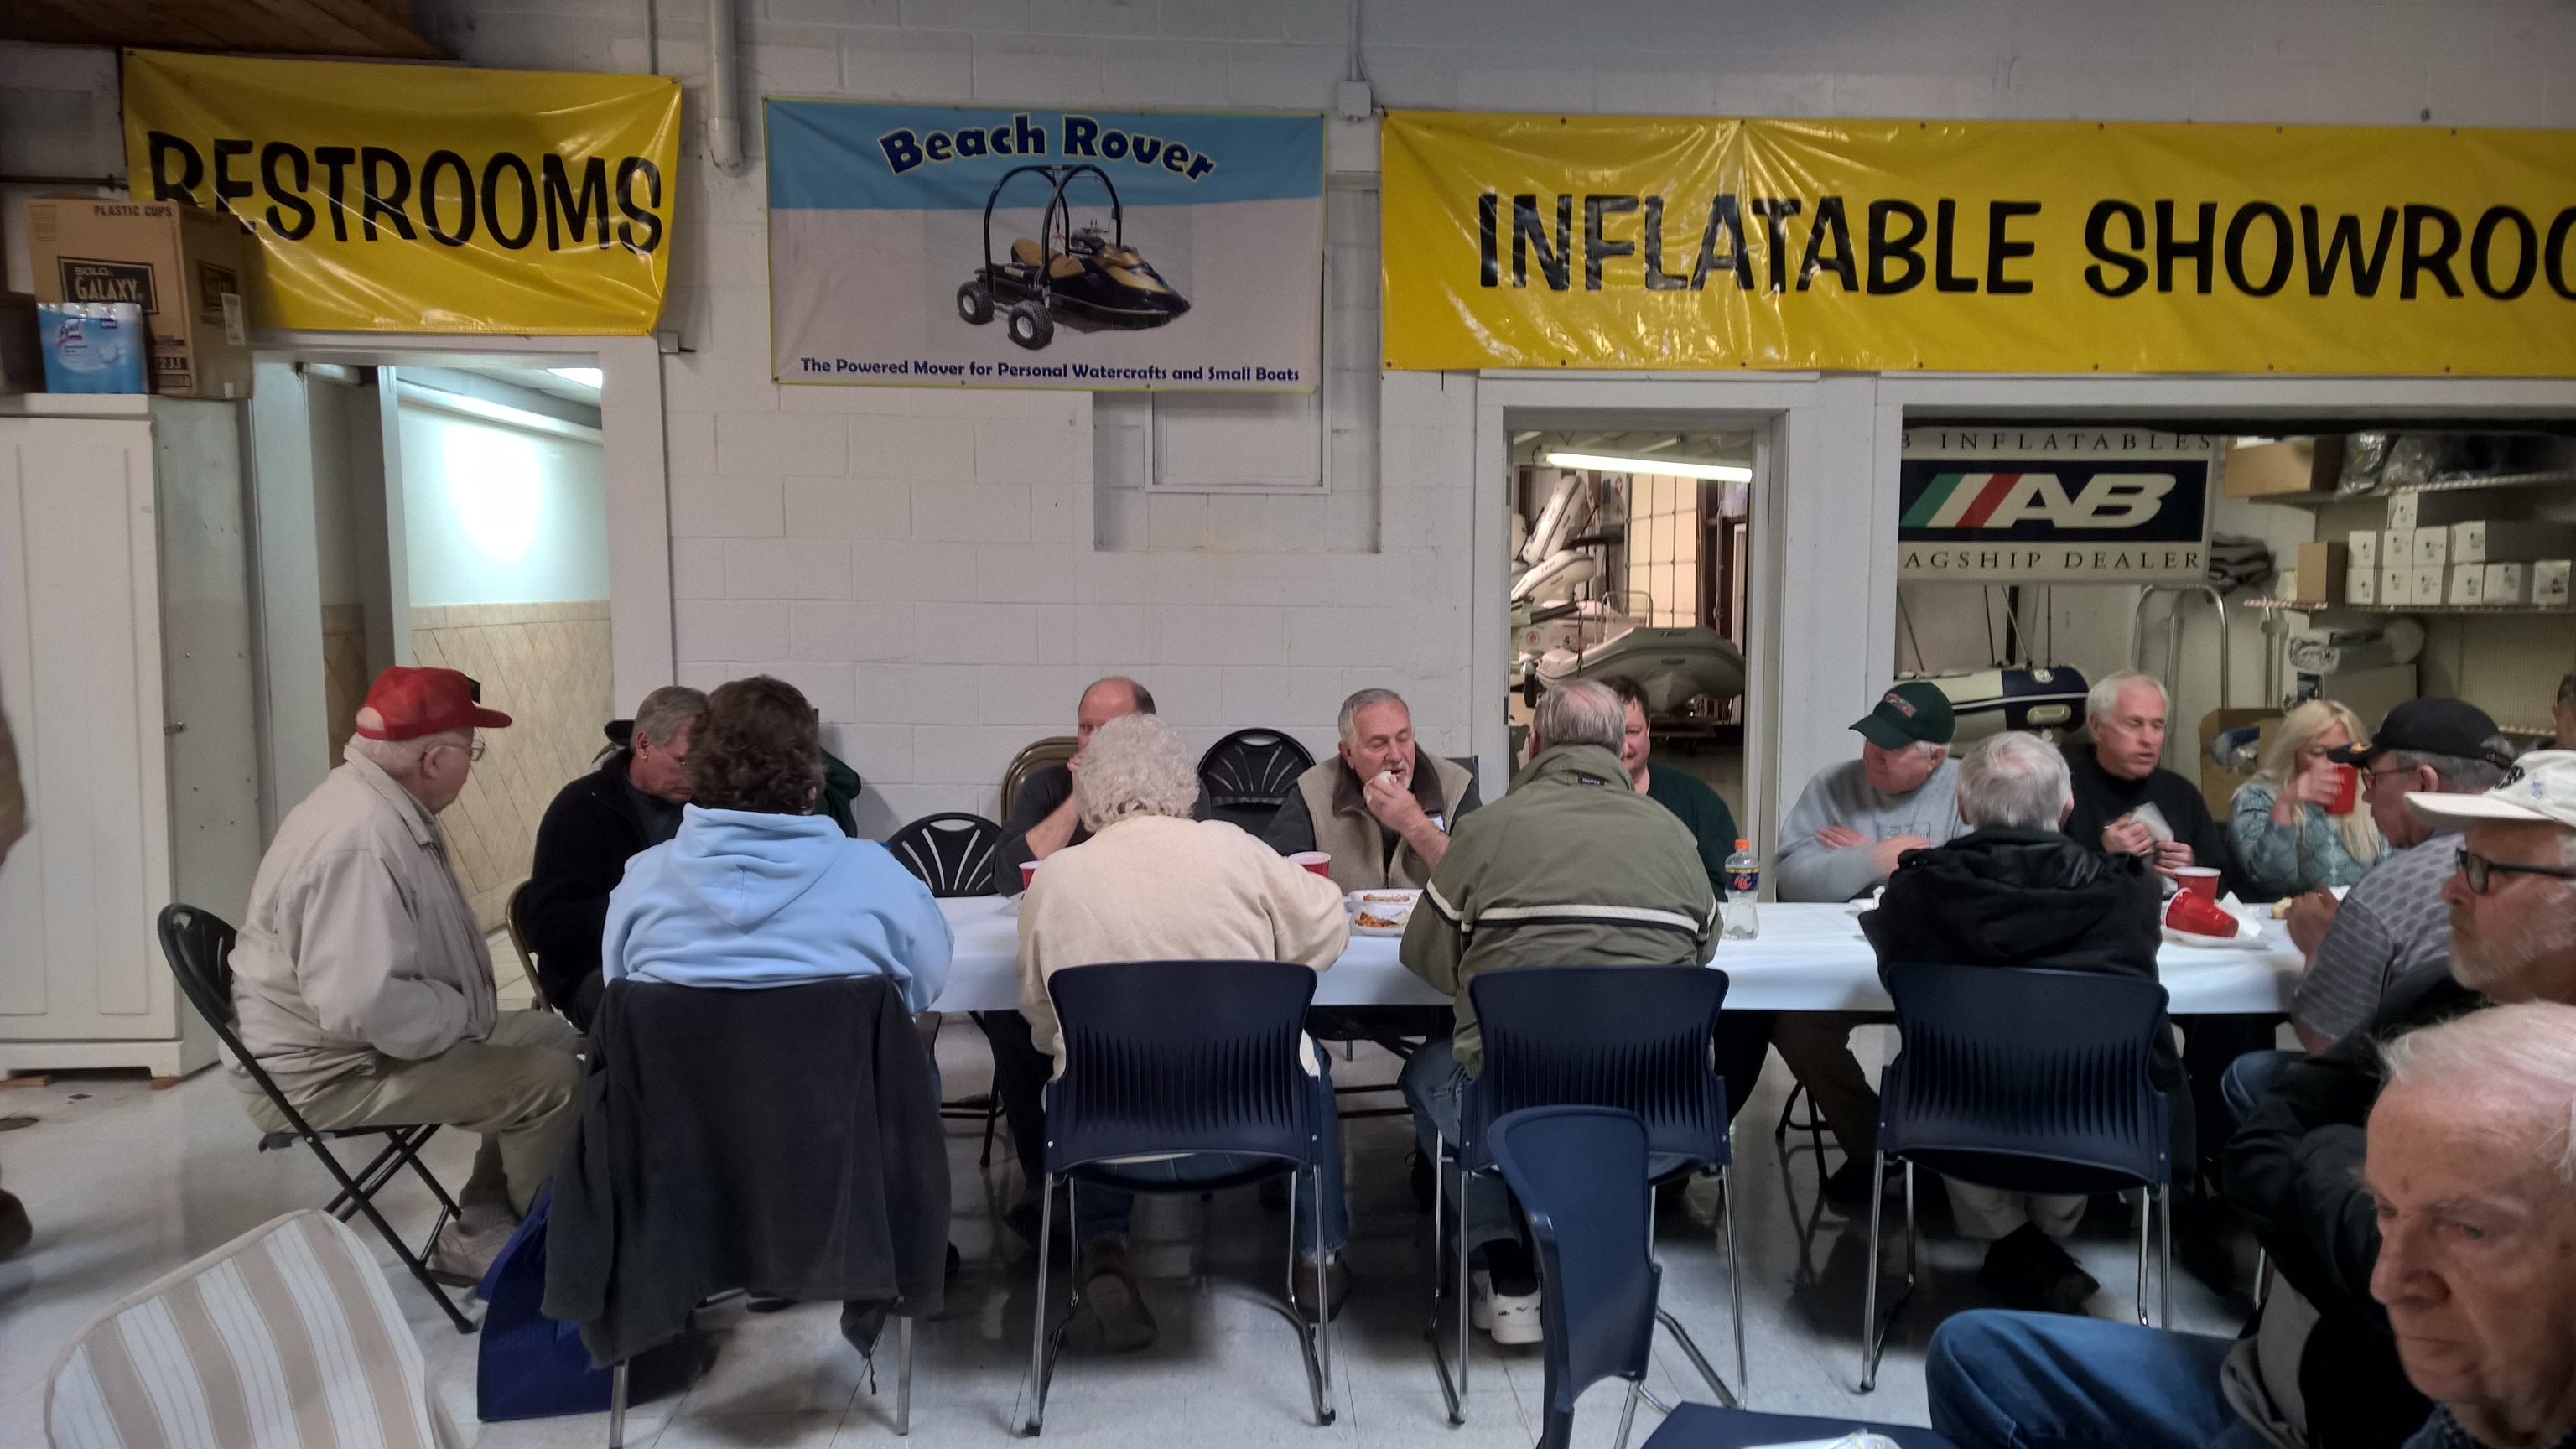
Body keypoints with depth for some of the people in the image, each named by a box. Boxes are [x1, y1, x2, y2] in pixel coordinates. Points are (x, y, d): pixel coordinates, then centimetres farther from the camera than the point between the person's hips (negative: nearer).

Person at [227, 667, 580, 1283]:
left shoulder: (385, 808, 6)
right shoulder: (359, 840, -29)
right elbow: (362, 1003, -37)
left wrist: (465, 1016, 6)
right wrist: (466, 1016, -20)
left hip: (368, 1038, 11)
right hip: (327, 1072, -11)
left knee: (551, 1035, 13)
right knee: (551, 1080, -19)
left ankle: (482, 1234, 14)